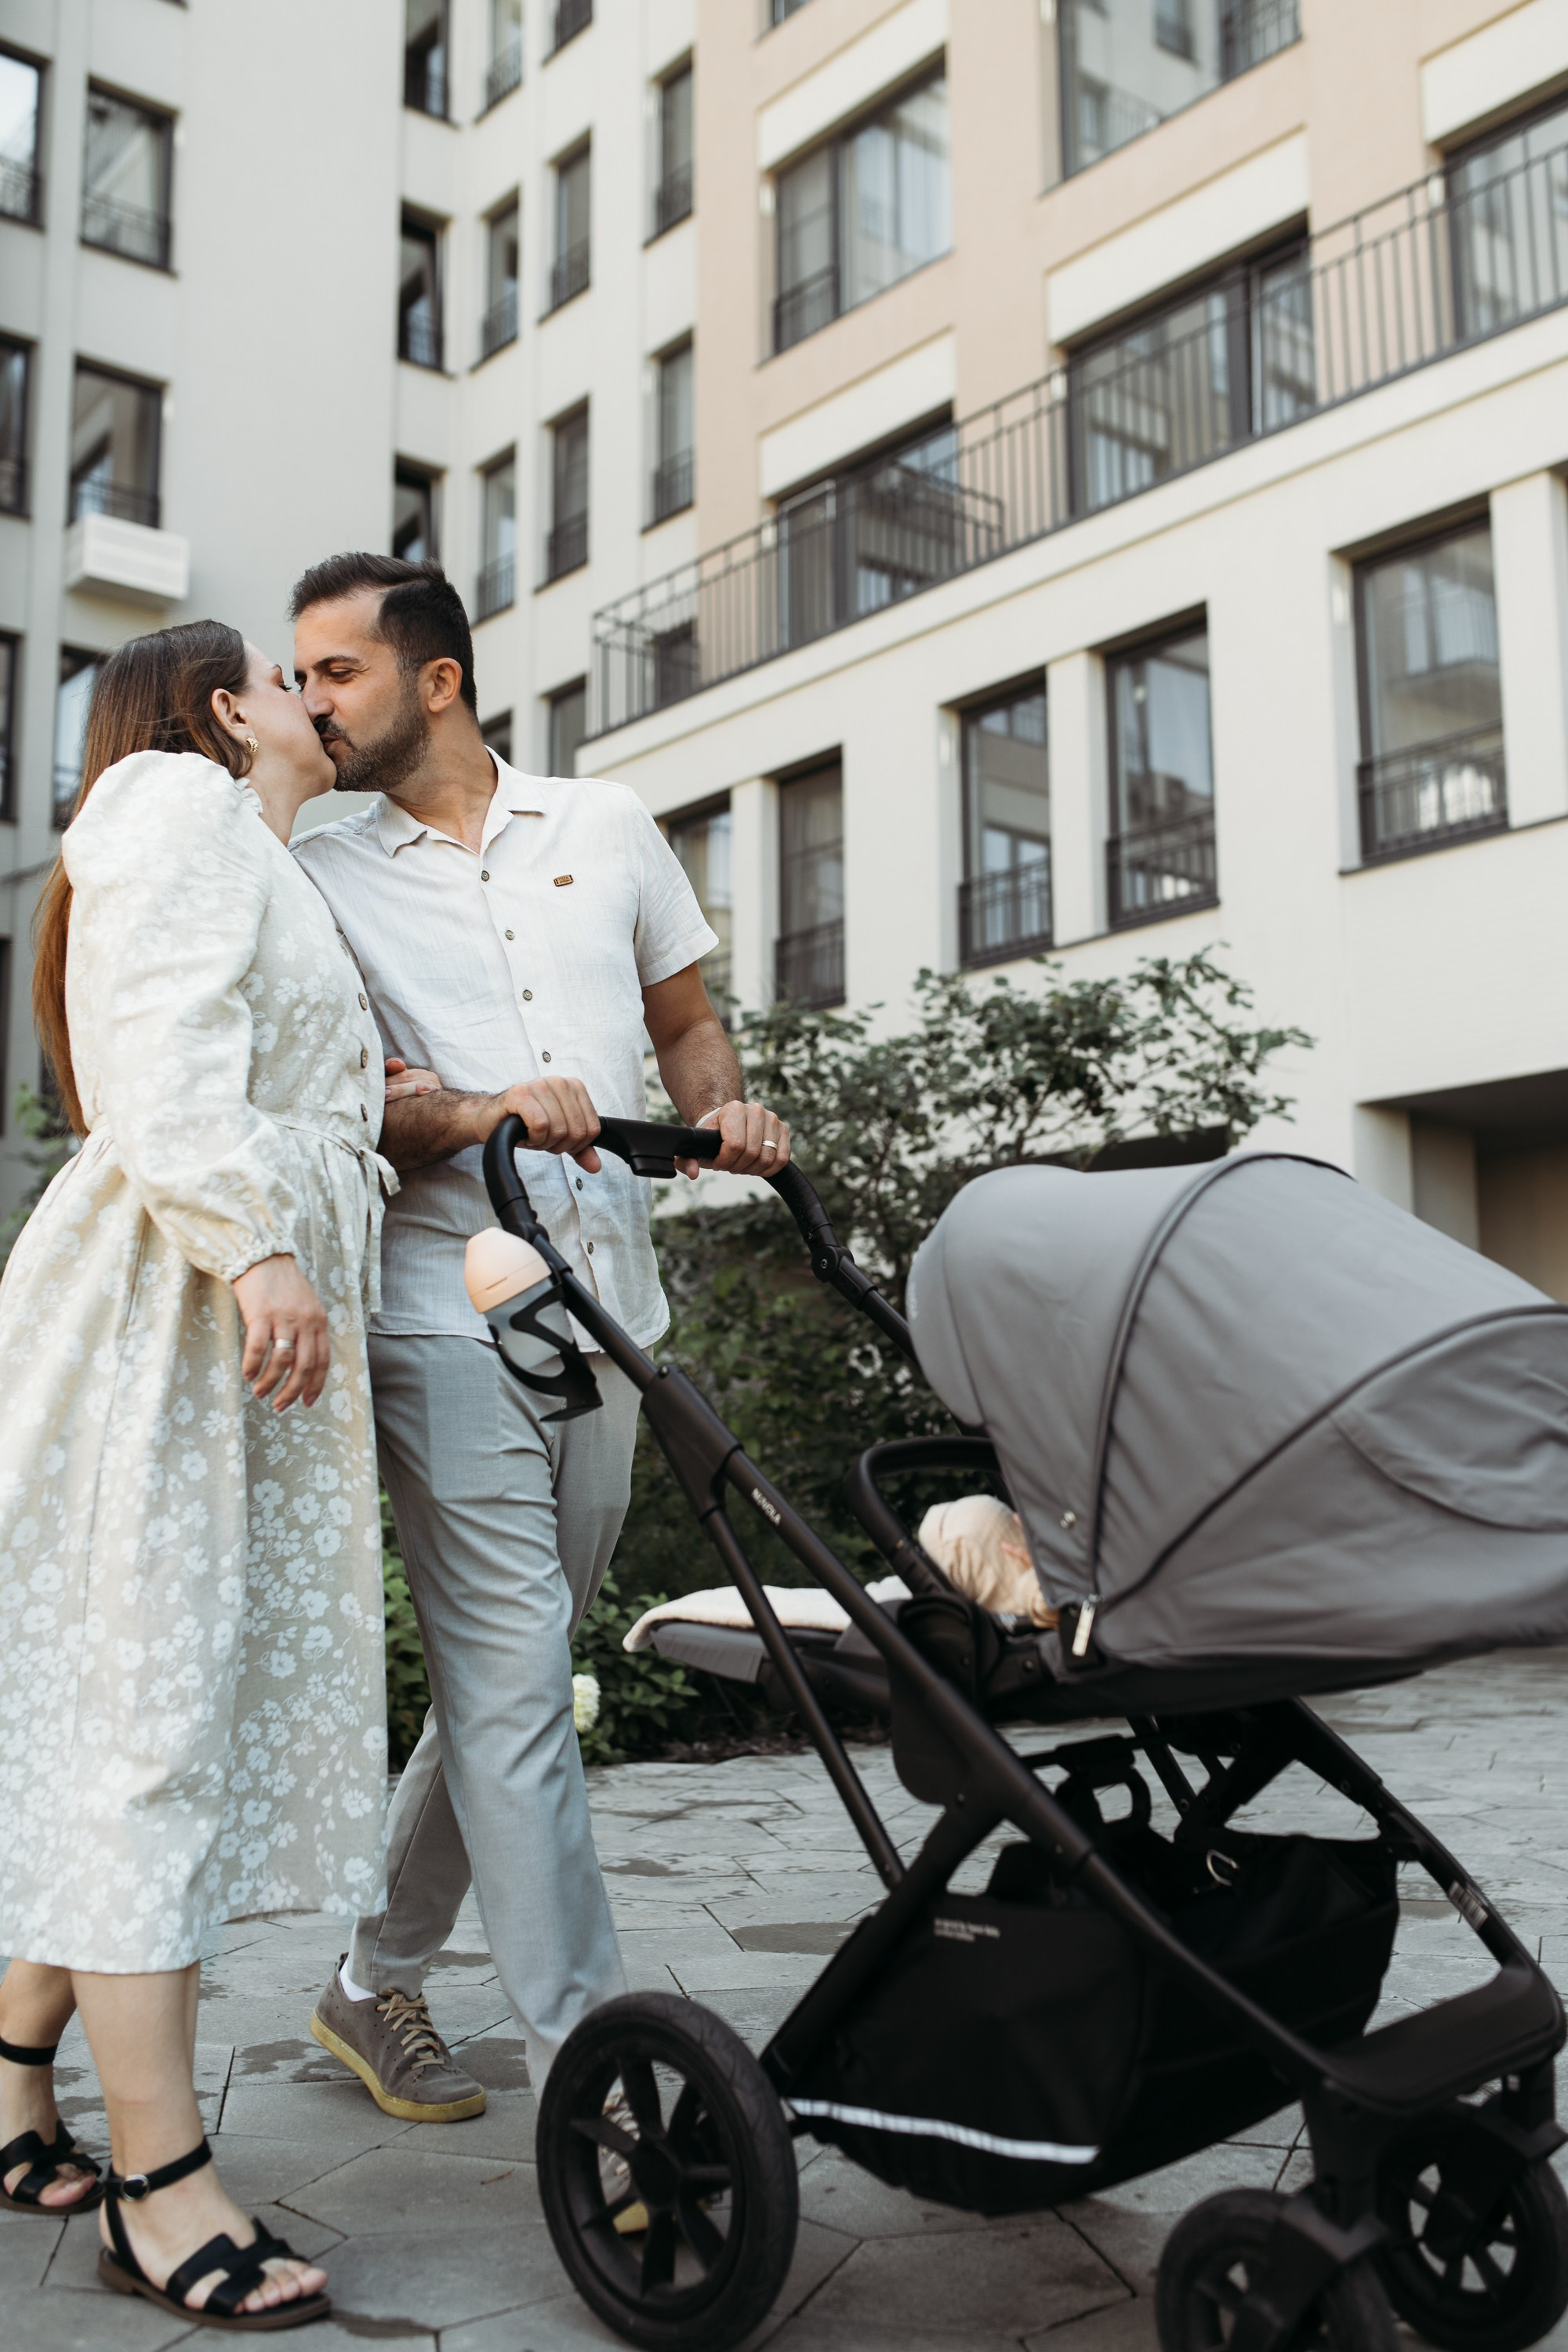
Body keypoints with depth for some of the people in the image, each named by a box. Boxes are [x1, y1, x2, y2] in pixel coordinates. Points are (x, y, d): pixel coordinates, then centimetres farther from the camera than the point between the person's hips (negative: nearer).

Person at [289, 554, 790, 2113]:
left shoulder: (605, 827, 14)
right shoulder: (315, 876, 6)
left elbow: (686, 1017, 21)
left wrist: (722, 1113, -1)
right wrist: (481, 1115, -21)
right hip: (446, 1313, -3)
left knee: (506, 1676, 11)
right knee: (513, 1682, -9)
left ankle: (376, 1981, 29)